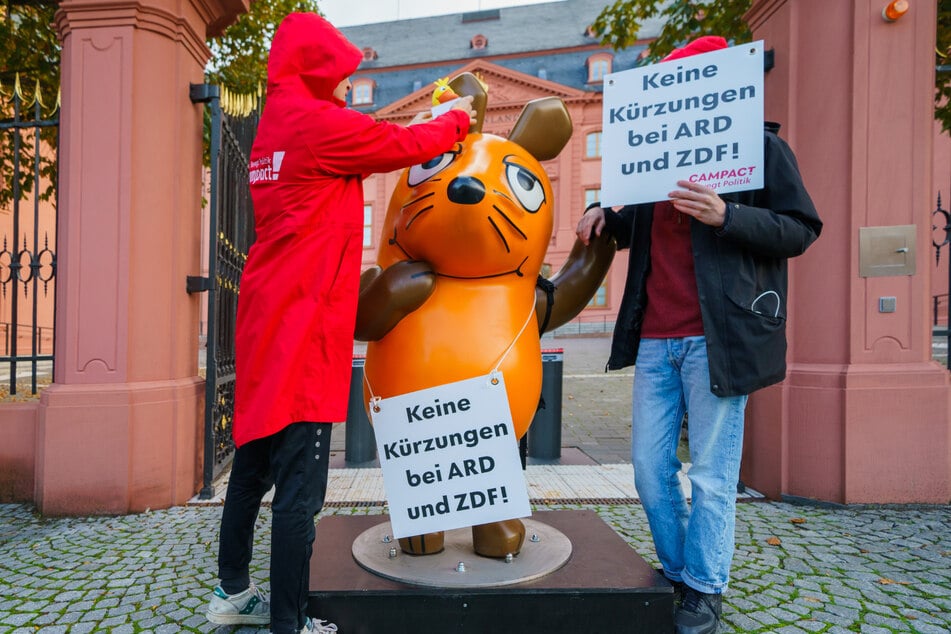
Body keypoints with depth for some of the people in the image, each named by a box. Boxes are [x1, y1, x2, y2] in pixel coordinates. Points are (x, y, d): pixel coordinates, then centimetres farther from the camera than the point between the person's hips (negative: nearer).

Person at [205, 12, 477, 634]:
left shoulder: (275, 127, 19)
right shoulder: (319, 121, -9)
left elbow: (370, 143, 22)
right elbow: (403, 145, 0)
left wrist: (426, 126, 20)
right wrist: (457, 120, 17)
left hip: (267, 323, 10)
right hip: (304, 326, -10)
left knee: (255, 462, 18)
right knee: (300, 486, -3)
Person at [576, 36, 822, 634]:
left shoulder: (761, 145, 2)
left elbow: (801, 229, -3)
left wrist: (726, 215, -18)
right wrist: (606, 215, 8)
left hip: (715, 336, -5)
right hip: (655, 339, 6)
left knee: (711, 474, 3)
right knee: (650, 468, 9)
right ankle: (676, 573, 29)